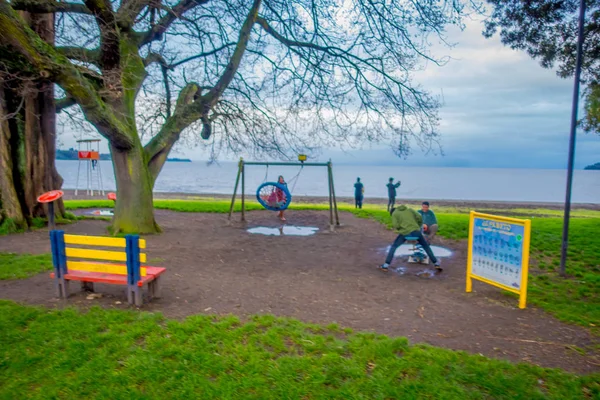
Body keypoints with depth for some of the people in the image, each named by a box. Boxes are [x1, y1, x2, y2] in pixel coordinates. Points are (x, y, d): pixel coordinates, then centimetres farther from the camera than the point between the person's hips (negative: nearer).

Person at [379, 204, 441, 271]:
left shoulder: (394, 213, 12)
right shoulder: (410, 209, 22)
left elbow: (395, 225, -2)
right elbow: (419, 218, 10)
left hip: (405, 233, -2)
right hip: (415, 231, 3)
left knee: (393, 247, 14)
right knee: (426, 246, 23)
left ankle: (386, 265, 8)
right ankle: (436, 263, 21)